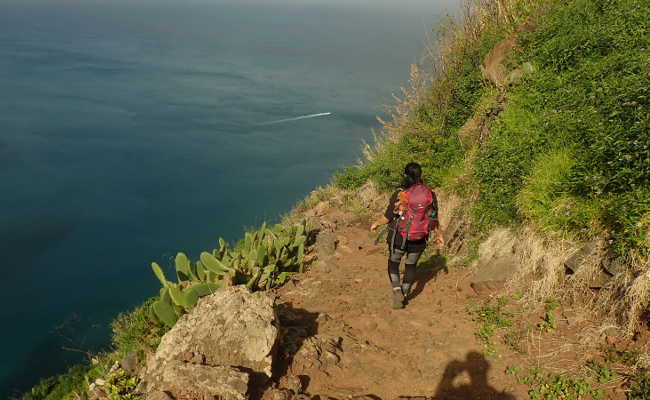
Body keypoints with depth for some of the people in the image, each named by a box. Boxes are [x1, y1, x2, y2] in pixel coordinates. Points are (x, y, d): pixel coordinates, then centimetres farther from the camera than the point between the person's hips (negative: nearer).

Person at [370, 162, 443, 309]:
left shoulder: (399, 194, -17)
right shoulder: (430, 194, -7)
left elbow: (387, 217, -10)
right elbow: (434, 218, 3)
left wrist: (376, 224, 10)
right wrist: (439, 235, 19)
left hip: (399, 238, -3)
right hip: (419, 240, 3)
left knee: (393, 262, 18)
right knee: (411, 266, 22)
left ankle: (397, 291, 1)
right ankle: (404, 295, 31)